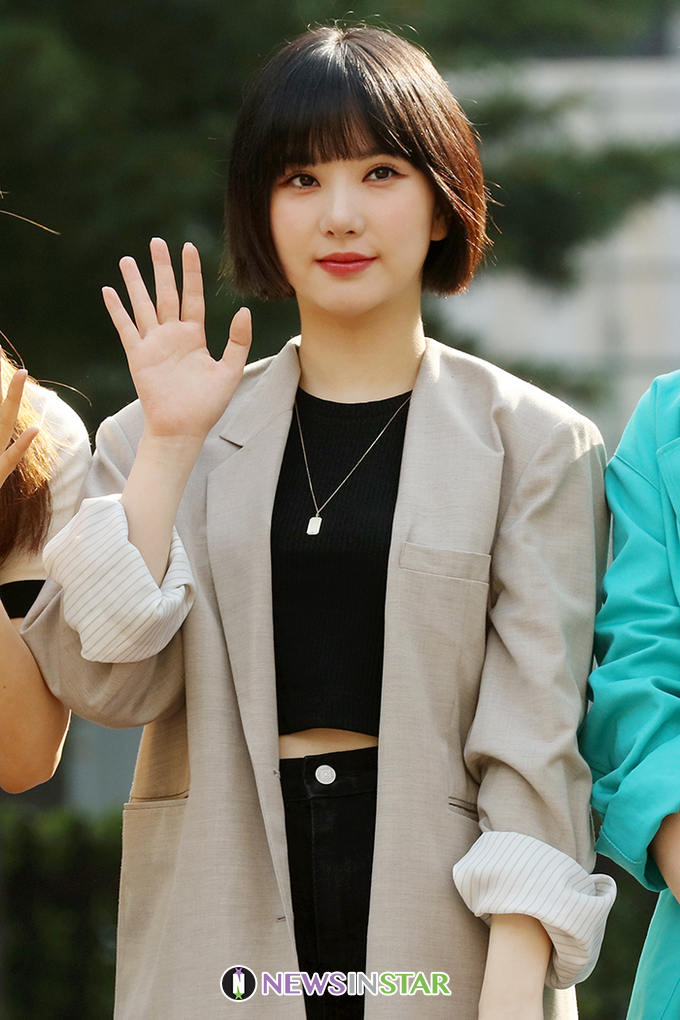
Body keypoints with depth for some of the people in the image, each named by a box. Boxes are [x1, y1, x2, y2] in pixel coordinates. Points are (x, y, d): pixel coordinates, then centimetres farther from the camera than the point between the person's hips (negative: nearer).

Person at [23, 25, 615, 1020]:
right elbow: (106, 685, -3)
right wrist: (169, 446, -7)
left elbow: (537, 735, -5)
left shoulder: (532, 444, 2)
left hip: (440, 928, -2)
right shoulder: (164, 439, 9)